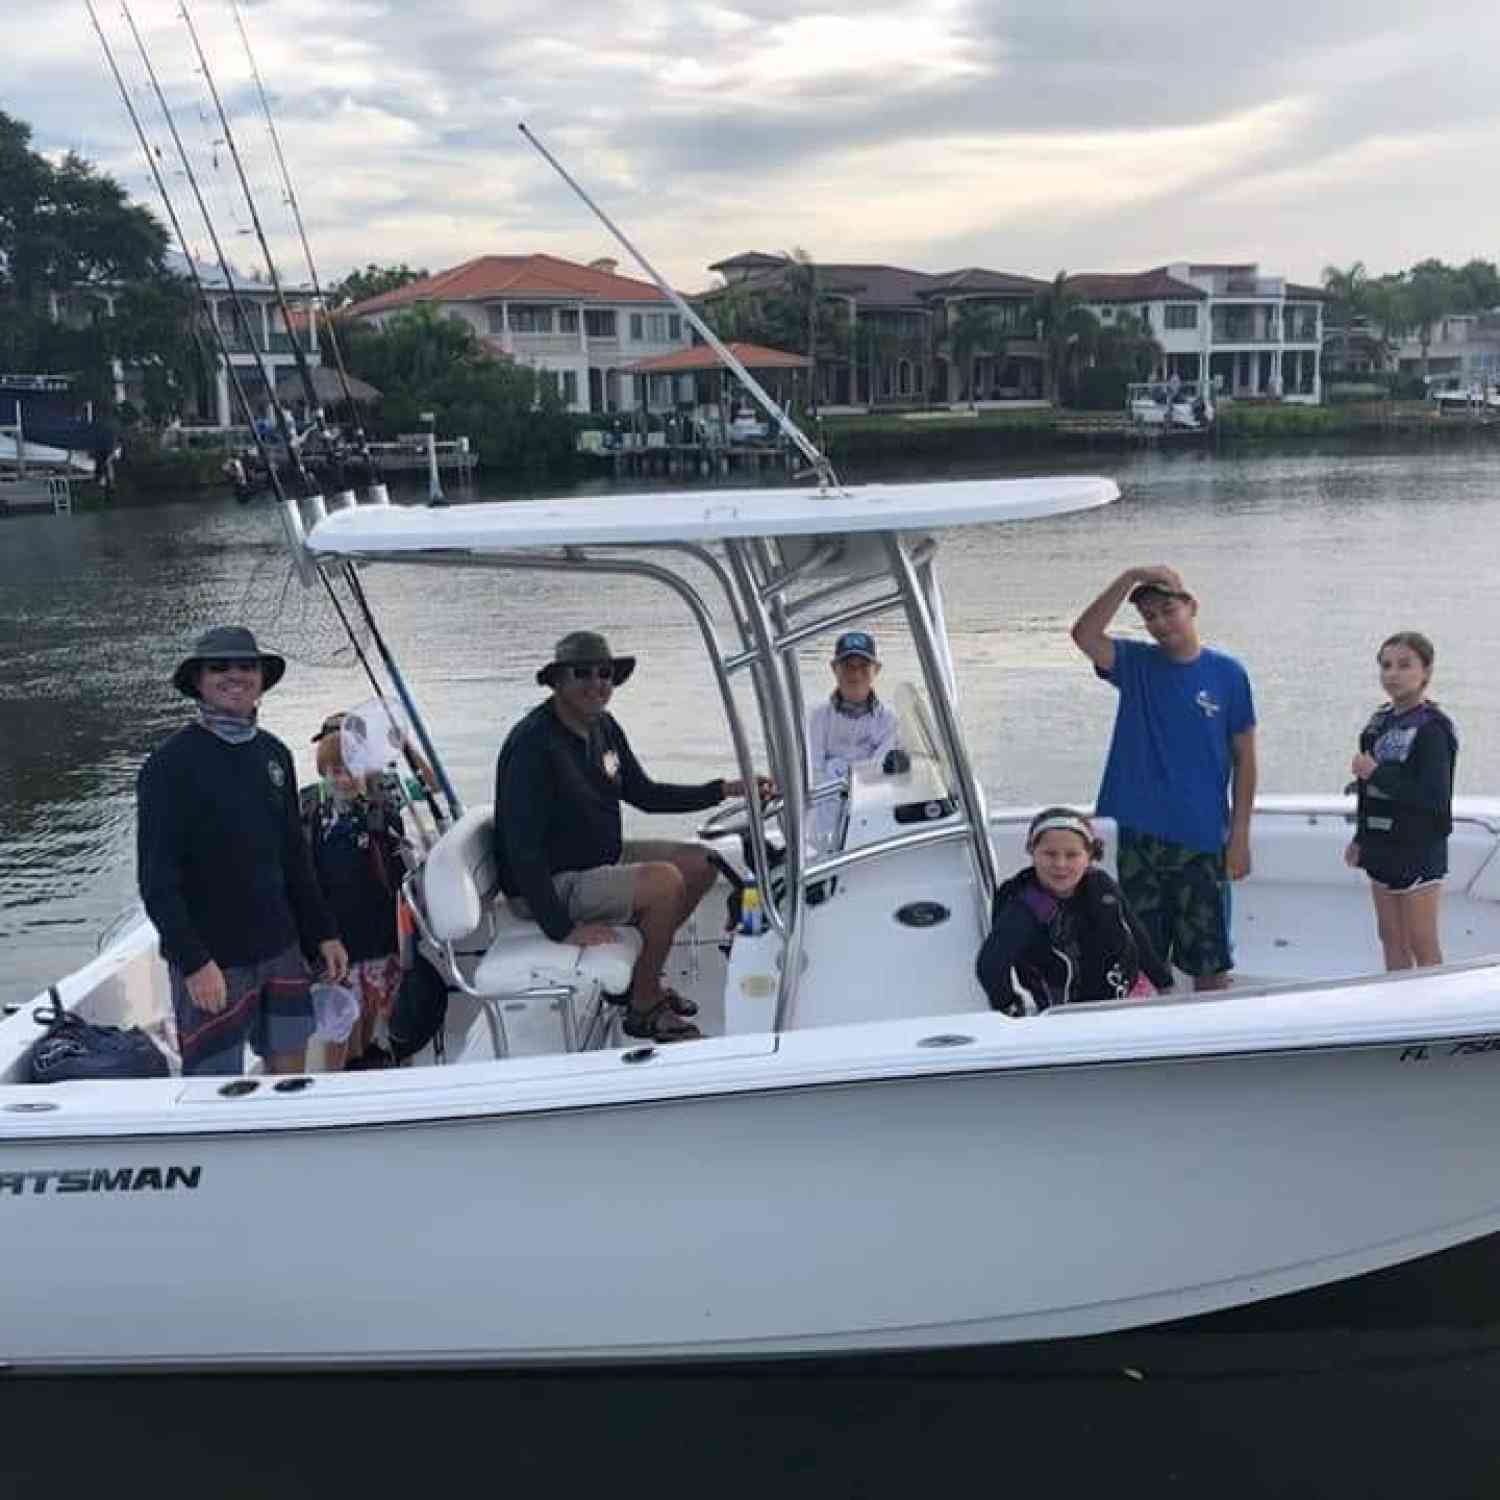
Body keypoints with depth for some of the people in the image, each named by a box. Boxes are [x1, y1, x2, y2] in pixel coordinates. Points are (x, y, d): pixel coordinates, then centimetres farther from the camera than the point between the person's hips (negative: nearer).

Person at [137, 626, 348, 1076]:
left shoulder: (274, 754, 7)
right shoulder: (170, 764, -11)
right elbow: (157, 879, -14)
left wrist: (323, 934, 13)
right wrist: (193, 961, -20)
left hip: (280, 949, 6)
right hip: (211, 959, -6)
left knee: (290, 1066, 14)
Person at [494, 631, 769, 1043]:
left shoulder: (603, 727, 4)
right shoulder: (533, 744, -25)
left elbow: (644, 794, 15)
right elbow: (521, 847, -28)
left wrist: (724, 790, 5)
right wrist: (563, 929, -30)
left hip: (600, 860, 10)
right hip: (549, 884, -10)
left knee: (700, 864, 6)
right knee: (664, 881, -25)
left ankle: (639, 976, 16)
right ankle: (644, 1008, -7)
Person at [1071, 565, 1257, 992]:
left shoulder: (1227, 673, 0)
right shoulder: (1135, 664, 3)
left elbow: (1244, 759, 1)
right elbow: (1084, 635, -17)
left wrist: (1240, 836, -3)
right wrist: (1129, 578, -21)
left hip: (1202, 840, -1)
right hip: (1139, 838, 1)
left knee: (1209, 961, 8)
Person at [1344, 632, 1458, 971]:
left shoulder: (1432, 728, -15)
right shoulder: (1381, 720, 9)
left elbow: (1434, 798, -23)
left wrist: (1376, 772, -22)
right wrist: (1361, 837, 18)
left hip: (1418, 851, -8)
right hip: (1383, 847, 8)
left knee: (1422, 945, 0)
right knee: (1391, 937, 15)